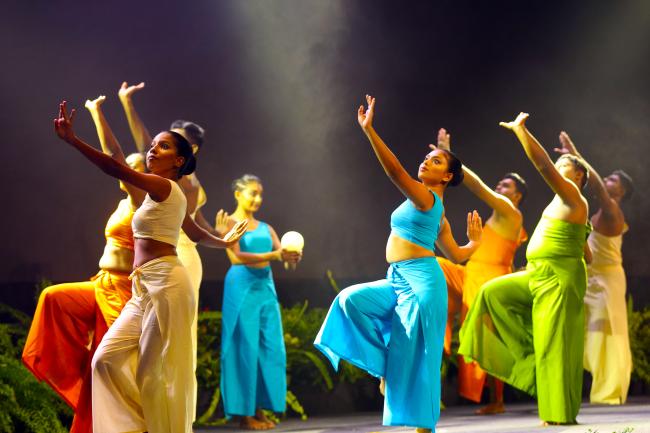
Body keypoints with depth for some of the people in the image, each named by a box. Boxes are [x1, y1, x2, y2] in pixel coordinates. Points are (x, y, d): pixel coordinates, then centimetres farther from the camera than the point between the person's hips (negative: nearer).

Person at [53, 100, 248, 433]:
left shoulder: (165, 187, -7)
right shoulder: (168, 197, 21)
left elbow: (115, 168, -22)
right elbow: (197, 235, 35)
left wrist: (72, 140, -29)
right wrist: (225, 243, 56)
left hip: (165, 284, -10)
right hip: (146, 288, 10)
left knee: (156, 372, -5)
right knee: (107, 359, 4)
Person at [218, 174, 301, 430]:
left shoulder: (265, 227, 16)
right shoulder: (229, 223, -2)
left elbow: (280, 252, 2)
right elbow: (236, 257, -17)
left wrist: (291, 256, -22)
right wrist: (272, 255, -25)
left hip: (266, 288, 6)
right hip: (242, 287, -6)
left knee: (270, 348, 2)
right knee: (245, 348, -6)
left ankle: (260, 409, 7)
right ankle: (245, 413, -3)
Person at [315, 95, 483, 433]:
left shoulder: (425, 197, -7)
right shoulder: (436, 213, 19)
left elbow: (394, 170, -21)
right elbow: (457, 255, 19)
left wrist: (369, 131, -27)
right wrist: (475, 242, 41)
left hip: (420, 282, -9)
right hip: (399, 282, 9)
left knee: (414, 357, -6)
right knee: (352, 299, -2)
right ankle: (385, 365, -1)